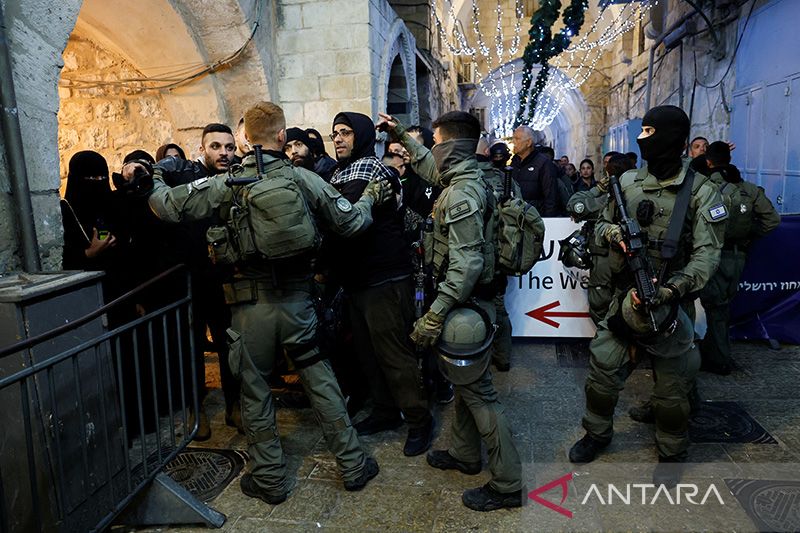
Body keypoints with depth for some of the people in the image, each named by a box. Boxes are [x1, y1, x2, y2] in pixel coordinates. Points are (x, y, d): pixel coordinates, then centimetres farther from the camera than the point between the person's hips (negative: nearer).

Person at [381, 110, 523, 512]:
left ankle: (509, 483, 12)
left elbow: (465, 265, -28)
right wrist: (402, 136, 31)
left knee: (477, 390, -1)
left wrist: (434, 315, -27)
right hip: (466, 301, 10)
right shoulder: (465, 179, 8)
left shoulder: (460, 195, -22)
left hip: (466, 305, -10)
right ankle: (464, 453, 39)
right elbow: (431, 168, 31)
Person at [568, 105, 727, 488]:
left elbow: (707, 254, -14)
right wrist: (613, 233, -12)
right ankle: (597, 433, 34)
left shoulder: (700, 192, -9)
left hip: (670, 302, -3)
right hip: (625, 296, 3)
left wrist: (673, 288, -30)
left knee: (672, 388, 11)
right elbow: (601, 224, 13)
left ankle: (672, 453, 35)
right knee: (603, 370, 9)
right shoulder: (627, 182, 3)